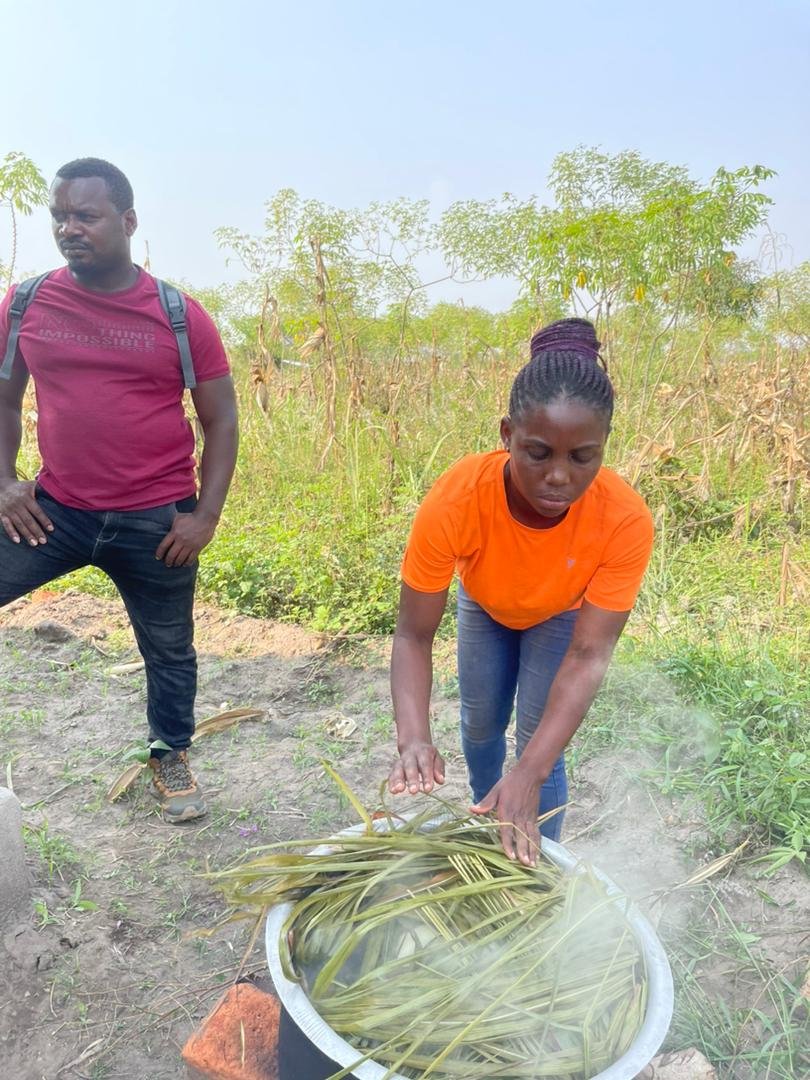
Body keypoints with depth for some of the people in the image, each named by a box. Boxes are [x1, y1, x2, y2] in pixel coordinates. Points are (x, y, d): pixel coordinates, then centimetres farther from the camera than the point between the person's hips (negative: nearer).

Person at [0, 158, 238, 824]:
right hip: (55, 511, 2)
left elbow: (222, 422, -2)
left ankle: (173, 759, 39)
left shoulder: (179, 316, -7)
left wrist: (206, 514, -9)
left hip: (155, 520, -1)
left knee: (169, 649, 15)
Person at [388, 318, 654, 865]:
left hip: (561, 616, -1)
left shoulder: (626, 519, -40)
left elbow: (587, 655, -35)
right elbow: (414, 635, -34)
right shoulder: (454, 500, -41)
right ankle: (488, 817, 47)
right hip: (484, 606, 1)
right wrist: (414, 739, -50)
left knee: (542, 749, -5)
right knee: (481, 724, 15)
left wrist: (530, 773, -45)